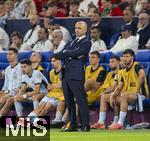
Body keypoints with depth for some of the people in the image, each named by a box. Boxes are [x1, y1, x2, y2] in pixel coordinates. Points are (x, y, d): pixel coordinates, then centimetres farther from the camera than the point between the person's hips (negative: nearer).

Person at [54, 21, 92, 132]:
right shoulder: (72, 42, 22)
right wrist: (71, 55, -5)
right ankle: (73, 125, 13)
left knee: (81, 100, -9)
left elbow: (76, 53, -15)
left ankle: (86, 125, -9)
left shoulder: (86, 42, -1)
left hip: (76, 76, -8)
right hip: (66, 75, 8)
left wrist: (65, 53, 3)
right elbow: (60, 55, 12)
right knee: (69, 102, 9)